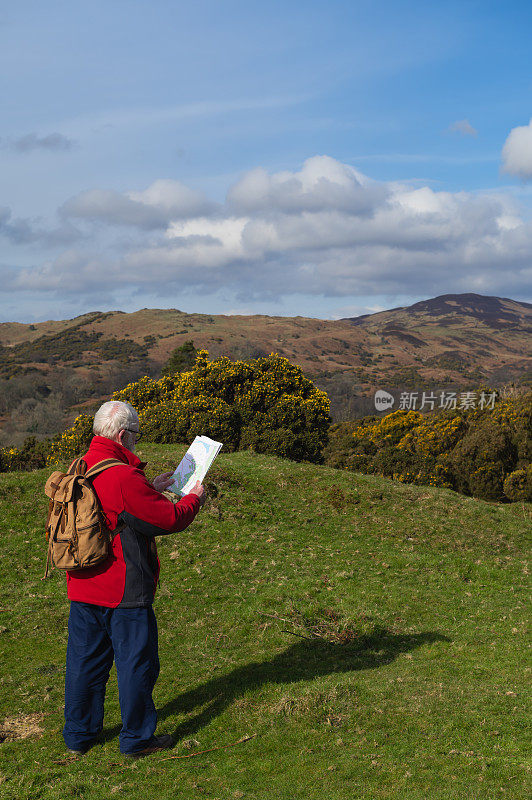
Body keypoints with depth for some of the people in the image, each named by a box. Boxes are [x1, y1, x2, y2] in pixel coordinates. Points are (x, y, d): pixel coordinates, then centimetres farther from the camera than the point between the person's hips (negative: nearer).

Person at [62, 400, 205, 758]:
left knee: (85, 661, 16)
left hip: (83, 588, 8)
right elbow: (169, 519, -16)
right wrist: (194, 499, 2)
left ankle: (79, 735, 27)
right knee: (136, 662, 7)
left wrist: (150, 489, 20)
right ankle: (137, 738, 18)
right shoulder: (123, 477, -21)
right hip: (124, 593, -8)